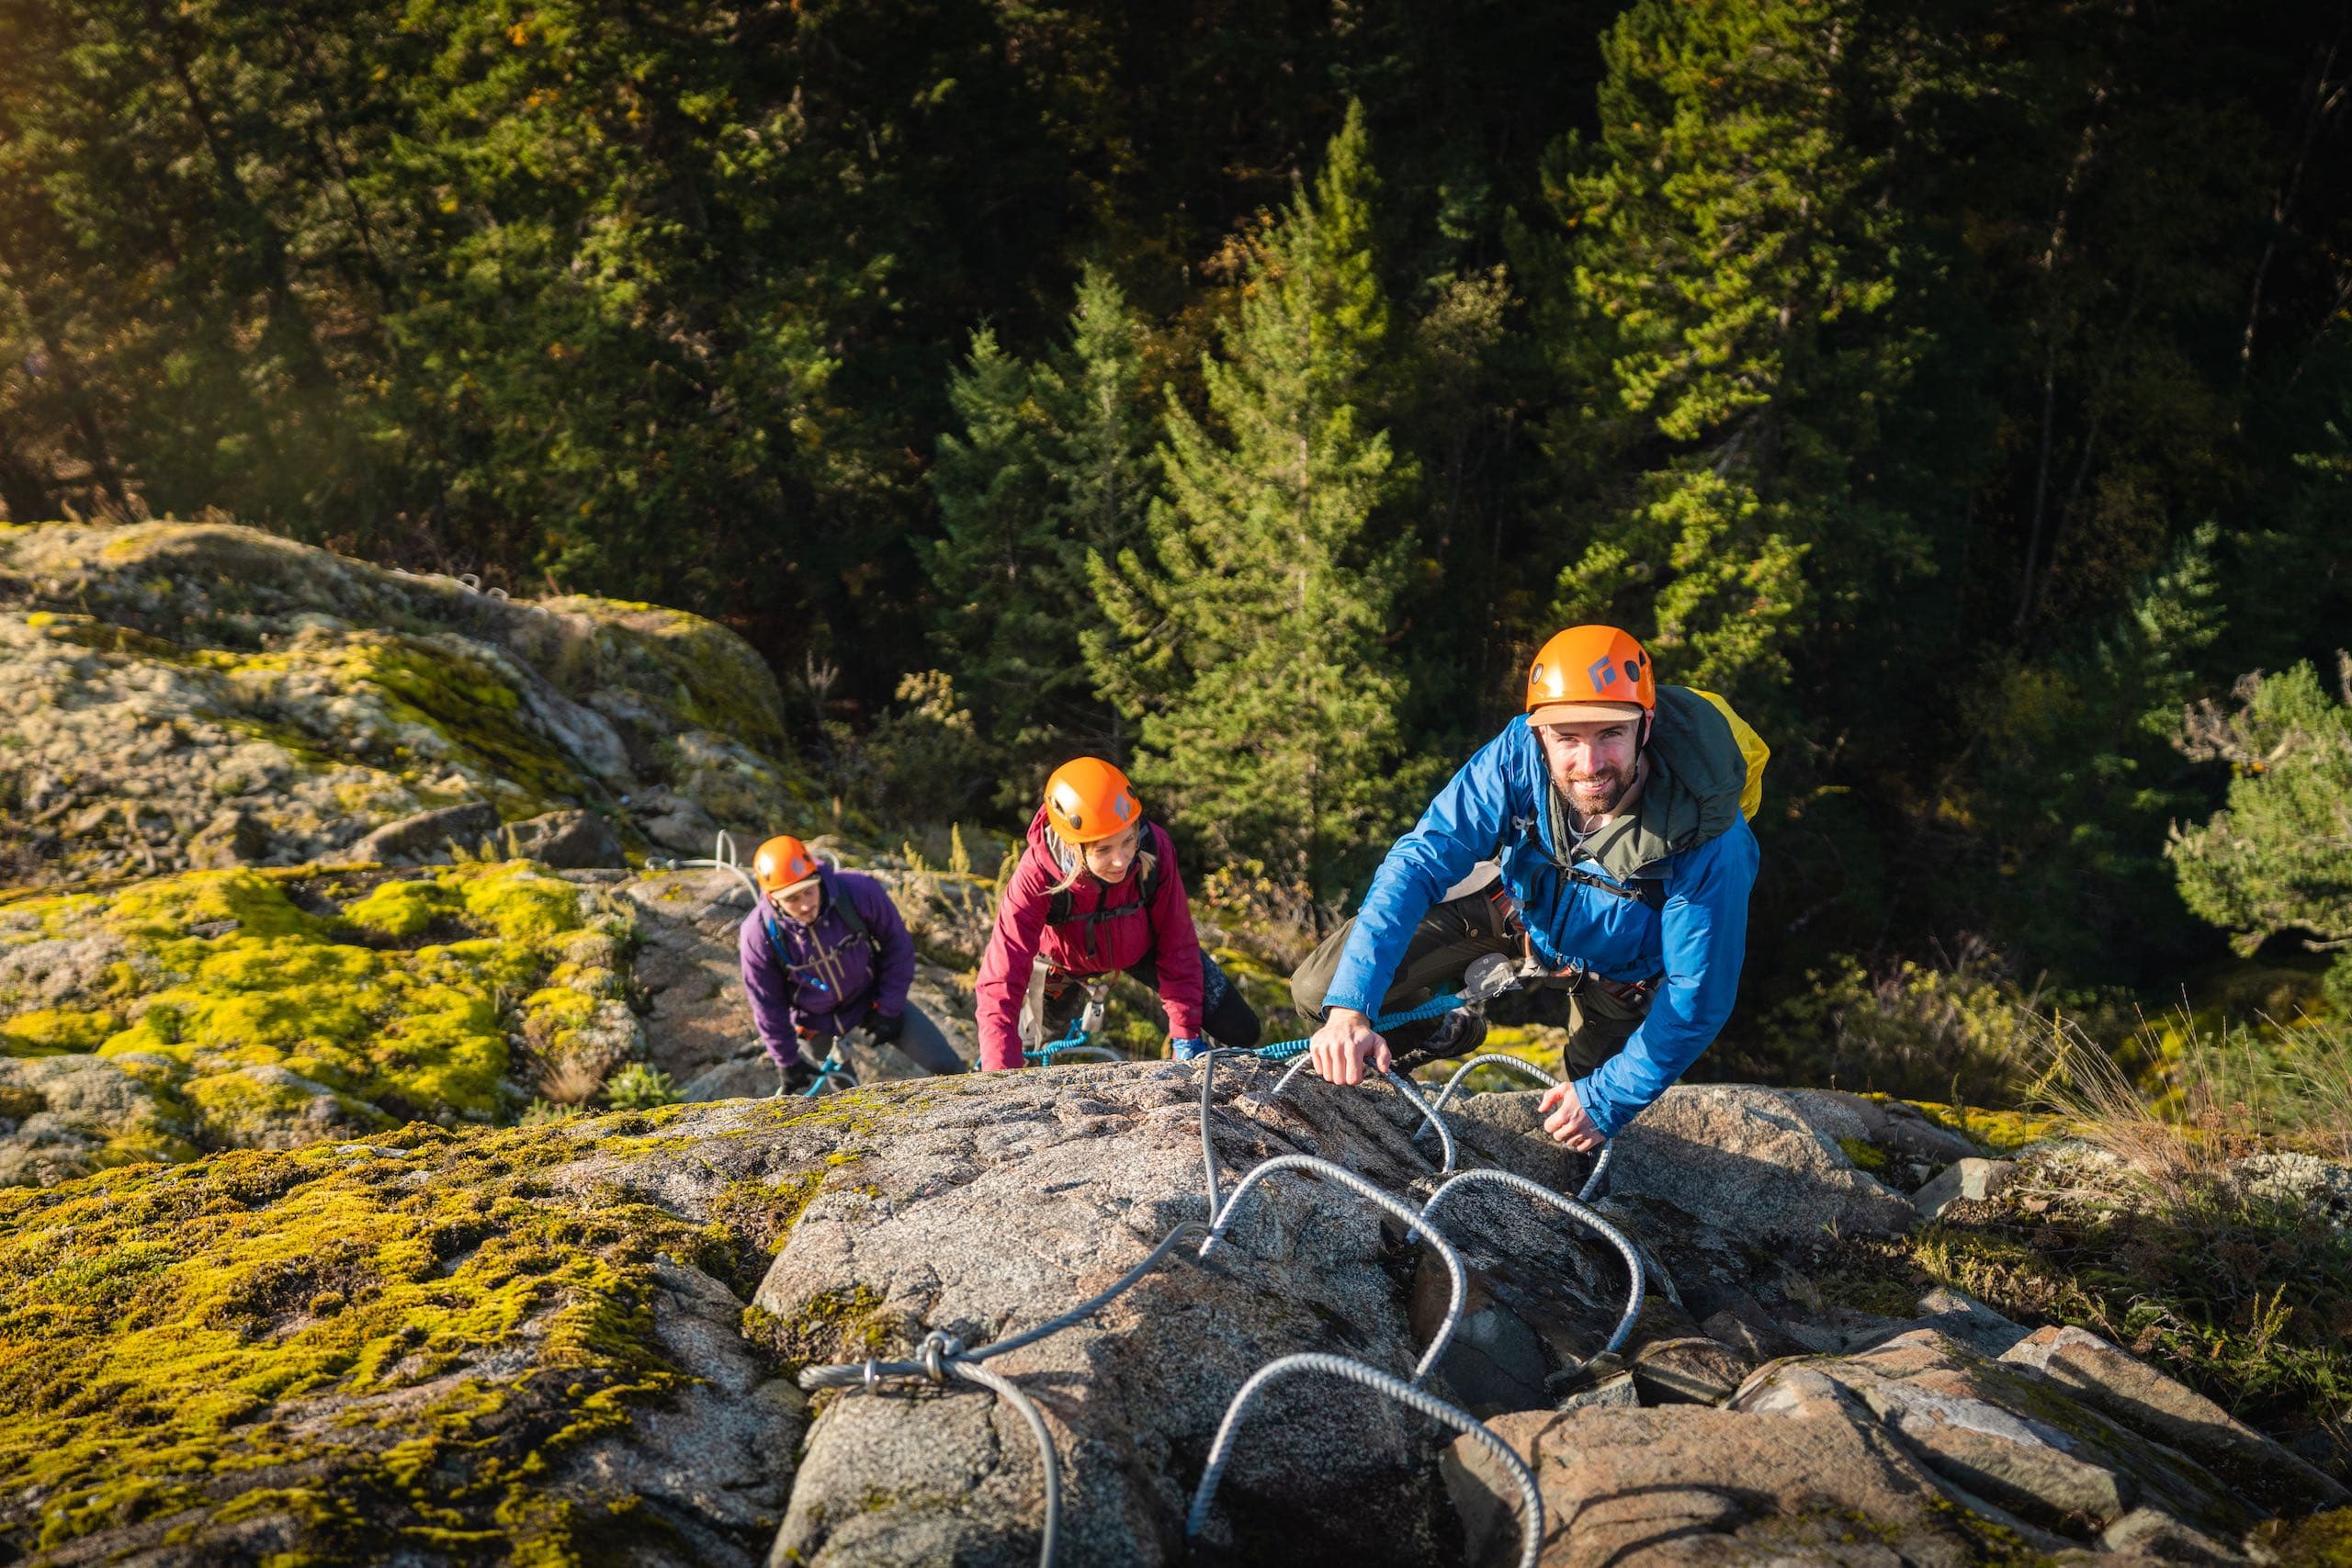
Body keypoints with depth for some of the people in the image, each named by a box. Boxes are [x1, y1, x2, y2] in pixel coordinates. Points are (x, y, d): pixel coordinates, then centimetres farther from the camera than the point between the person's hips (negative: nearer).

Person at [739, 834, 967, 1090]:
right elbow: (768, 1005, -11)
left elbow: (897, 946, -12)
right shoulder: (758, 934, -27)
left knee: (946, 1066, -2)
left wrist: (888, 1009, -10)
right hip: (816, 1020, 0)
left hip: (872, 1000, 0)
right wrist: (787, 1062, -3)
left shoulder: (859, 891, -30)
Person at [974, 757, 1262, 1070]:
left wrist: (1185, 1035, -22)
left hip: (1140, 947, 1)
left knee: (1240, 1032, -3)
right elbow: (1000, 983, -41)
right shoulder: (1037, 876, -40)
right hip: (1064, 959, -1)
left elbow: (1176, 944, -23)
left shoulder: (1154, 848, -36)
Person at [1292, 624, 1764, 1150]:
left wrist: (1608, 1098, -23)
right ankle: (1445, 1034, 23)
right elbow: (1420, 860, -36)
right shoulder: (1521, 752, -35)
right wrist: (1349, 1007, -46)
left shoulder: (1710, 844, -39)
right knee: (1320, 990, -9)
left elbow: (1698, 998, -26)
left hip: (1615, 972, -1)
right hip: (1513, 903, 2)